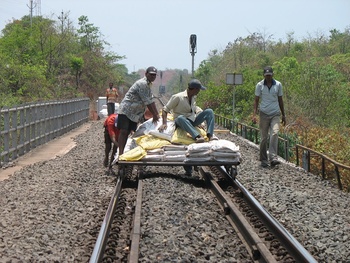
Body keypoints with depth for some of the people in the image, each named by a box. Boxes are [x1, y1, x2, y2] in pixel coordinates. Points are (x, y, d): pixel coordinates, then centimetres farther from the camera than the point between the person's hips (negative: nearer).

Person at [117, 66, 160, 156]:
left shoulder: (148, 85, 15)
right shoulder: (142, 84, -17)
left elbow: (151, 101, 17)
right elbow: (147, 102, -18)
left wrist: (157, 114, 11)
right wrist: (154, 115, -11)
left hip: (135, 113, 10)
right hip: (126, 110, -10)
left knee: (129, 132, 6)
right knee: (124, 131, -15)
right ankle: (120, 153, -21)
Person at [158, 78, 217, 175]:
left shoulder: (193, 97, 8)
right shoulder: (178, 97, -13)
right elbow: (165, 109, -12)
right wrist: (164, 123, -23)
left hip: (193, 121, 6)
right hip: (181, 122, -6)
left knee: (209, 111, -15)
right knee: (180, 118, -43)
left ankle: (210, 135, -34)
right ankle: (197, 136, -58)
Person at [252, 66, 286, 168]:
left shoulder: (278, 85, 5)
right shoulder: (259, 85, 0)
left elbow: (280, 100, 13)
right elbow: (256, 100, 3)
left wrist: (283, 115, 14)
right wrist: (254, 114, -7)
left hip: (275, 114, 1)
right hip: (264, 114, 0)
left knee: (274, 133, -19)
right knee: (264, 138, 1)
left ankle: (273, 158, -24)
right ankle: (263, 160, 12)